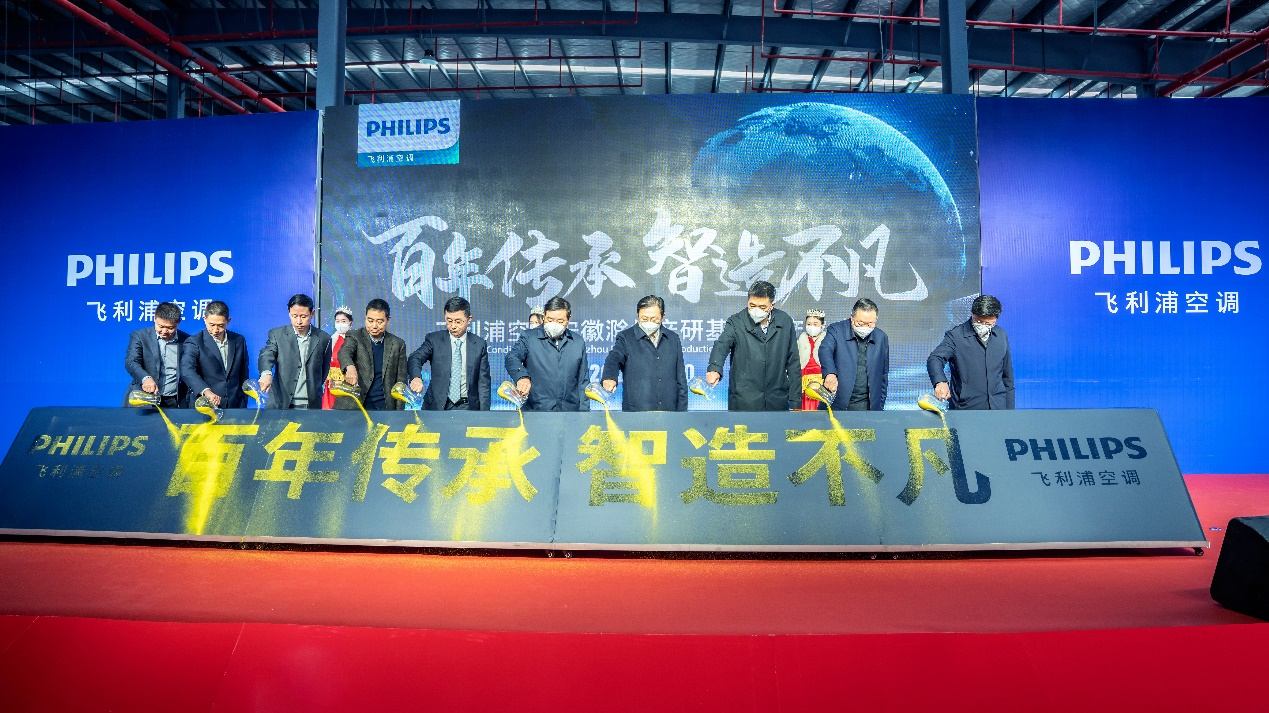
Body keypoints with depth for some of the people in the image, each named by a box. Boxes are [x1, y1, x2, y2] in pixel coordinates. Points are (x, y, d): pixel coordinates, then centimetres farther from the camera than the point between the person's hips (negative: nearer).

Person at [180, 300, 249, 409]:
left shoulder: (239, 340, 8)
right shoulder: (194, 342, -3)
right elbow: (187, 371, -19)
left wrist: (243, 405, 10)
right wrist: (206, 391, -36)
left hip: (234, 407, 3)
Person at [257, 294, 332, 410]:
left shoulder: (323, 338, 5)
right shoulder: (277, 334, 2)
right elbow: (266, 355, -14)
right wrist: (266, 373, -34)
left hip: (311, 405, 1)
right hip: (281, 403, -1)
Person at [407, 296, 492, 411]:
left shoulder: (479, 344, 4)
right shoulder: (434, 339, 3)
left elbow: (483, 383, 5)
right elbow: (415, 358, -12)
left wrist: (484, 415, -3)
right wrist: (416, 378, -34)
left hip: (468, 407, 0)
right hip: (438, 406, 0)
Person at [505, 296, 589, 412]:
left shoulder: (578, 342, 14)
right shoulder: (528, 337, 7)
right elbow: (511, 358, -10)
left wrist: (584, 412, 10)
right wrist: (522, 376, -31)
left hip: (570, 411, 2)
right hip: (536, 410, -2)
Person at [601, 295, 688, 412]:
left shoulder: (673, 339, 14)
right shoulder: (625, 337, 3)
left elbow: (681, 379, 15)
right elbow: (614, 359, -15)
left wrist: (682, 412, 11)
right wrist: (609, 378, -37)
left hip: (669, 411, 3)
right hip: (636, 412, -3)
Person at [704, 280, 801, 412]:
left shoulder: (785, 322, 6)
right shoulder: (736, 322, -3)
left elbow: (793, 363, 9)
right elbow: (722, 345, -21)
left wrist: (796, 402, 7)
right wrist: (715, 369, -42)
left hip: (777, 402, 2)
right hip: (743, 403, -2)